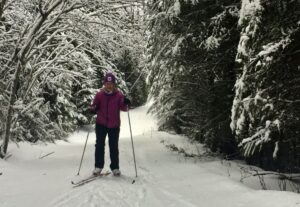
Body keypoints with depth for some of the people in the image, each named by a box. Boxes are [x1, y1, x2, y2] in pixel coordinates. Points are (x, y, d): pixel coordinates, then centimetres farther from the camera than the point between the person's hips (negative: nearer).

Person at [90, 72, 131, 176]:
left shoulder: (119, 95, -3)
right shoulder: (99, 94, -1)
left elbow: (124, 108, -4)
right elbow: (95, 106, 8)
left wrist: (125, 103, -24)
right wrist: (93, 109, -14)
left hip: (114, 125, -1)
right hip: (101, 124, 1)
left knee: (114, 147, 6)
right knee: (99, 145, 3)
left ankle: (115, 167, 15)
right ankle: (98, 166, 13)